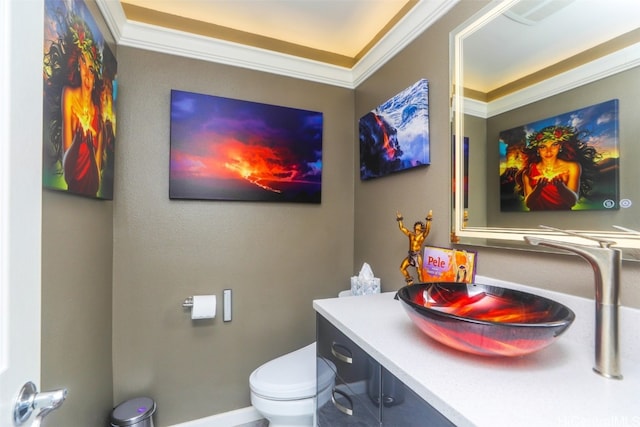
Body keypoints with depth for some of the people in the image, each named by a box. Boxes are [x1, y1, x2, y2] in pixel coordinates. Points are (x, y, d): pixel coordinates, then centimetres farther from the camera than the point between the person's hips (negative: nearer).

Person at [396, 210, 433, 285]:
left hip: (417, 255, -5)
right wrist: (400, 219, 8)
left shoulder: (422, 235, -3)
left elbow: (427, 229, -21)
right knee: (402, 268, 5)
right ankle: (409, 280, 24)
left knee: (419, 272, -1)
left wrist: (429, 220, -30)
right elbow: (402, 228, 12)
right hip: (410, 254, 5)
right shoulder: (410, 234, 9)